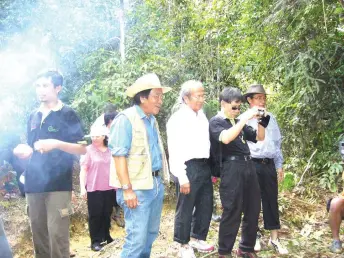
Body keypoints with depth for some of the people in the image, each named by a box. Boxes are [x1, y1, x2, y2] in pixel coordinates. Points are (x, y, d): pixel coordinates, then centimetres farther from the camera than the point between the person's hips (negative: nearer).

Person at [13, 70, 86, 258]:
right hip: (33, 184, 6)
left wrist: (56, 143, -20)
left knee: (57, 235, -6)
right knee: (38, 235, 11)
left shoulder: (68, 115, -2)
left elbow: (82, 149, -6)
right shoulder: (33, 117, 15)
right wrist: (24, 151, 1)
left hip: (58, 185, -6)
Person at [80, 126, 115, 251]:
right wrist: (82, 187, -11)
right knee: (95, 215, 1)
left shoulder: (110, 151, 8)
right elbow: (83, 170, -5)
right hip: (94, 188, -3)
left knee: (107, 214, 11)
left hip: (109, 188, 4)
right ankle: (95, 241, 8)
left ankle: (106, 236, 25)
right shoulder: (88, 150, -3)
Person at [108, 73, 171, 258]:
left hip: (156, 184, 8)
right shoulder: (126, 119, -12)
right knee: (137, 237, -6)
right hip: (138, 187, -8)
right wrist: (127, 189, -21)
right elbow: (119, 156, -17)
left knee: (151, 233, 16)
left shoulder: (152, 120, 14)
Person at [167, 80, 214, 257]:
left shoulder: (202, 115, 11)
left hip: (205, 166, 8)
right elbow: (175, 151, -14)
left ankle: (197, 238, 36)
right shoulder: (178, 119, -11)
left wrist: (211, 166, 13)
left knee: (206, 206, 17)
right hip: (189, 168, -7)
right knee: (185, 208, 6)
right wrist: (182, 177, -17)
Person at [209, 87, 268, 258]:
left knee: (253, 209, 12)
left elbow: (259, 137, 22)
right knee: (232, 212, -3)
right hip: (232, 168, -7)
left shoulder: (238, 122, 20)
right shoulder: (215, 122, -2)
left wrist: (261, 120, 6)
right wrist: (245, 118, -22)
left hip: (248, 166, 8)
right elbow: (226, 138, -22)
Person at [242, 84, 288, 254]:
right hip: (252, 165, -4)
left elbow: (277, 143, 16)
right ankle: (254, 236, 21)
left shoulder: (271, 118, 13)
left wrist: (279, 165, 15)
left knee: (271, 201, 8)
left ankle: (274, 238, 18)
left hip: (269, 165, 4)